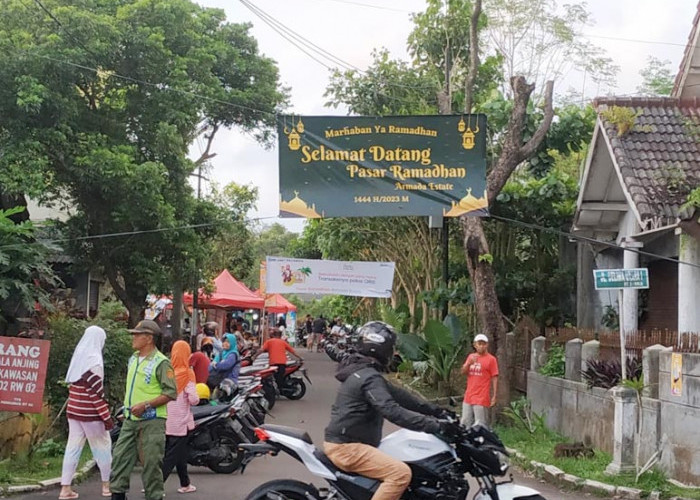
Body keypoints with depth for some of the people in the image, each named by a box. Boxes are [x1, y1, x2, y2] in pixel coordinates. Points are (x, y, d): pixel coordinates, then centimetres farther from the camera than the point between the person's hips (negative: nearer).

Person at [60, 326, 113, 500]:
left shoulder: (78, 357, 9)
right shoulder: (94, 360, -15)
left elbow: (74, 385, 13)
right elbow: (96, 393, -18)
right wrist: (106, 417, -15)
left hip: (74, 410, 7)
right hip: (90, 413, -7)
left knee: (73, 447, 7)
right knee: (102, 446, 8)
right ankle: (106, 486, 18)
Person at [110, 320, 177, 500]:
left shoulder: (161, 362, -11)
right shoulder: (133, 359, 15)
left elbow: (171, 392, -15)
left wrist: (146, 405, -20)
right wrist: (127, 406, 18)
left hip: (151, 421, -8)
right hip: (130, 419, 8)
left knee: (151, 463, -3)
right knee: (120, 457, 5)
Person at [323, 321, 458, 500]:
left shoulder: (363, 372, 14)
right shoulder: (369, 377, -19)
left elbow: (396, 394, 13)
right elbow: (393, 411, -30)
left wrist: (435, 410, 7)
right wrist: (435, 426, -30)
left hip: (342, 441, 11)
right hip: (346, 447, -11)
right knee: (400, 473, -22)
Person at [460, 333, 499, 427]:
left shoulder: (491, 359, -4)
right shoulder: (471, 357, 13)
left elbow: (494, 378, -6)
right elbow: (463, 371, 8)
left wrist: (494, 396, -10)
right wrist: (469, 362, -12)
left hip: (482, 398, -6)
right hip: (468, 396, 6)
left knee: (480, 425, -6)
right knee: (465, 423, 11)